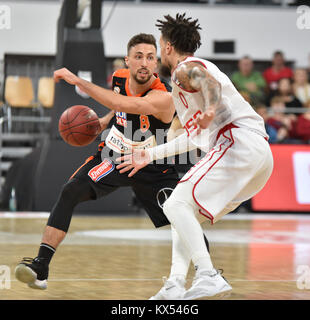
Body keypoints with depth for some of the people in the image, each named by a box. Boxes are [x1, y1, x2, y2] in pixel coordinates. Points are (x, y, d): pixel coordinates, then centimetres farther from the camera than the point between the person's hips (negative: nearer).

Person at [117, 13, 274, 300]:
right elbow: (195, 136, 39)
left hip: (237, 144, -10)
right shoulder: (200, 67, 33)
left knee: (177, 205, -15)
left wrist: (211, 109, -36)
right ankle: (176, 286, 4)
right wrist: (150, 155, 43)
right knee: (188, 216, 17)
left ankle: (208, 276, -29)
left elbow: (210, 82, -21)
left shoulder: (185, 69, 3)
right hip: (260, 155, 10)